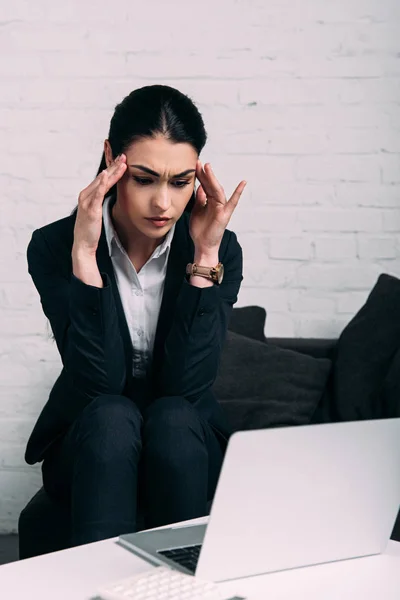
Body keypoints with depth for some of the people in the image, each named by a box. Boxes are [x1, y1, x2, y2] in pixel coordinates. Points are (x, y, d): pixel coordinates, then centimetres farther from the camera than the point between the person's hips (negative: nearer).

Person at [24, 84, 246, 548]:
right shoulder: (54, 247, -12)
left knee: (172, 417, -32)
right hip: (89, 446, -1)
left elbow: (186, 386, -19)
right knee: (110, 417, -33)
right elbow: (98, 383, -24)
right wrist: (84, 253, -29)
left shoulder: (220, 249, -9)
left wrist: (205, 258, -23)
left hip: (183, 446, 1)